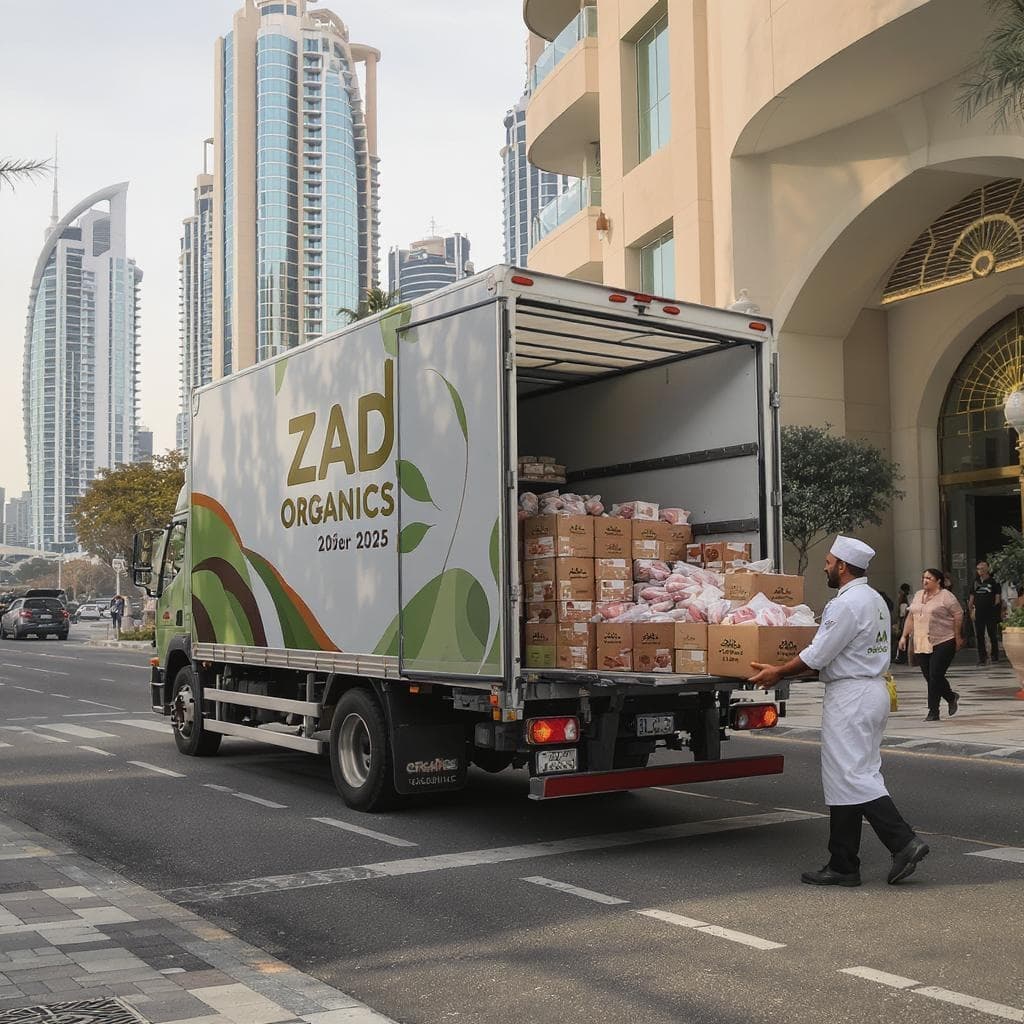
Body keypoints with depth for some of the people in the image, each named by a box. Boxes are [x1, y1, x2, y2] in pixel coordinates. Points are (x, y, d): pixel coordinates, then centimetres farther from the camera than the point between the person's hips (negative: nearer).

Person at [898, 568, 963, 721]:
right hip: (922, 644, 7)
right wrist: (904, 636, 12)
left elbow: (958, 615, -5)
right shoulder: (918, 595, 13)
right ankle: (952, 697, 29)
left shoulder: (946, 596, -7)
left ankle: (933, 711, 1)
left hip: (943, 643, -7)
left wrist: (957, 637, -2)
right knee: (929, 677, 6)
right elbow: (911, 617, 18)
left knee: (935, 676, -8)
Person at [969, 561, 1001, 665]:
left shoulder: (993, 581, -3)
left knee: (993, 636, 3)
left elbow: (998, 597, -2)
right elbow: (971, 598, 13)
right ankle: (982, 657, 9)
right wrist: (971, 610, 6)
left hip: (991, 613, -4)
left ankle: (995, 657, 14)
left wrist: (995, 608, -8)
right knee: (979, 636, 3)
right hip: (978, 613, 4)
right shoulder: (975, 582, 10)